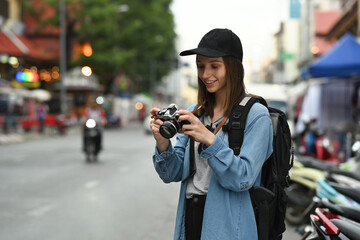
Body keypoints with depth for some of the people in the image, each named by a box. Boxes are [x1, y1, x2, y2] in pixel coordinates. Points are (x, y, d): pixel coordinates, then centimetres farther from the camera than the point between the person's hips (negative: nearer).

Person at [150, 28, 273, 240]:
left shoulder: (256, 115, -9)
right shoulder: (195, 113, 7)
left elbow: (243, 179, -17)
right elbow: (173, 174, 3)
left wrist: (210, 139, -27)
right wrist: (163, 144, -15)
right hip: (189, 219, 5)